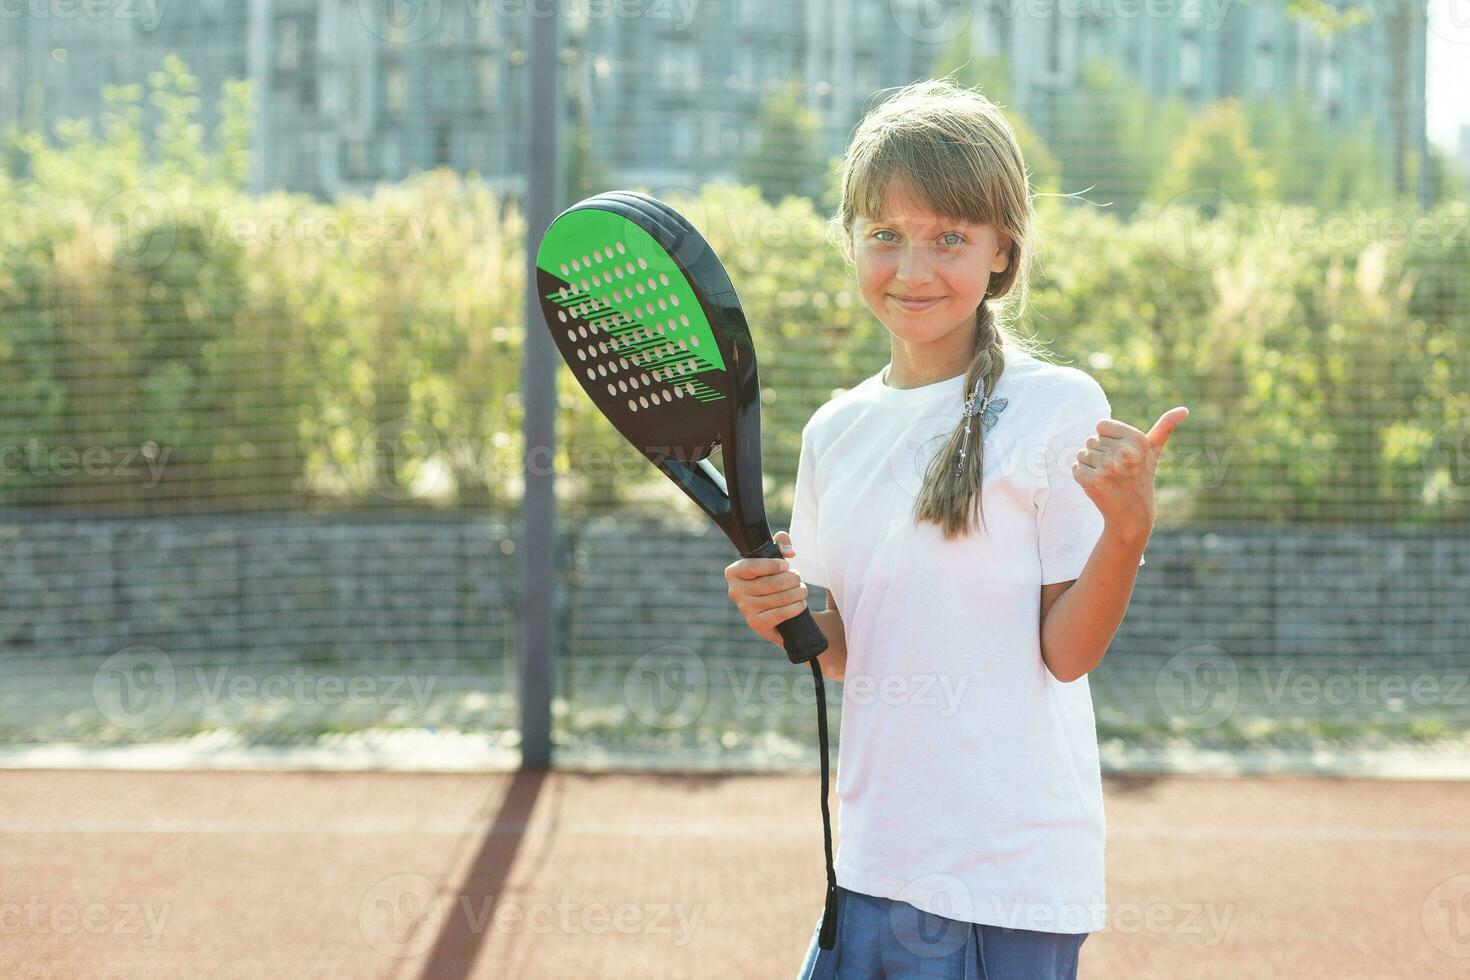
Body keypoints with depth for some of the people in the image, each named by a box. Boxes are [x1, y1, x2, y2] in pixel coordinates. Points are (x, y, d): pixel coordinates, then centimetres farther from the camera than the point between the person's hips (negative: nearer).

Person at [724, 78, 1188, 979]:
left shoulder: (1055, 407, -8)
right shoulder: (836, 430, 8)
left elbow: (1067, 651, -9)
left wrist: (1128, 527, -25)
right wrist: (788, 617, -5)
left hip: (1008, 872, -5)